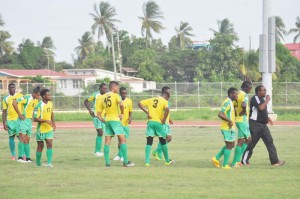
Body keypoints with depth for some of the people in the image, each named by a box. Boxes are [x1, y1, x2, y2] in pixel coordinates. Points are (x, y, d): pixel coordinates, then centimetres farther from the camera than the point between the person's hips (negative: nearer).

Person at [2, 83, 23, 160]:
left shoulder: (20, 96, 4)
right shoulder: (5, 99, 6)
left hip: (19, 119, -1)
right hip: (10, 120, 1)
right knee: (11, 137, 2)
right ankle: (13, 155, 6)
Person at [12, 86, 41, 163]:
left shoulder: (36, 100, 9)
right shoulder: (26, 98, -16)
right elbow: (14, 103, -23)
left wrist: (32, 117, 13)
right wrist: (20, 114, -20)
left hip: (30, 121, 8)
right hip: (23, 119, -8)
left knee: (27, 140, 9)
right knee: (22, 138, -12)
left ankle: (28, 158, 12)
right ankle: (20, 157, -12)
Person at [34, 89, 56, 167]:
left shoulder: (50, 103, 1)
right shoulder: (39, 106, -20)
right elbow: (35, 119, -22)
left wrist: (53, 122, 7)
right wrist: (46, 120, -28)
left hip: (49, 128, 5)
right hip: (41, 129, -5)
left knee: (49, 144, -7)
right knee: (40, 146, 6)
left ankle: (49, 162, -11)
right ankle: (38, 162, 23)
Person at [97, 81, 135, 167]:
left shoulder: (103, 98, 15)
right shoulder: (115, 95, -2)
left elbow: (98, 114, 14)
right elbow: (121, 104, -23)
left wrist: (104, 121, 15)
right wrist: (122, 114, -8)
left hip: (107, 120, 6)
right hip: (115, 119, -6)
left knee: (107, 142, 6)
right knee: (122, 139, -2)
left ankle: (107, 162, 1)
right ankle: (126, 162, -6)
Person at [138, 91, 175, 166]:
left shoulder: (151, 99, 14)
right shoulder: (164, 101, 0)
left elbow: (140, 103, 7)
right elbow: (167, 109, -20)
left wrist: (147, 112, 4)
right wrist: (164, 119, -9)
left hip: (150, 122, 3)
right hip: (158, 122, -3)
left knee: (149, 142, 2)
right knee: (163, 141, 12)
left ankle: (147, 161, -10)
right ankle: (167, 161, 23)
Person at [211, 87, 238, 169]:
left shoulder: (230, 102, 13)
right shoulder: (227, 102, -18)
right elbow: (220, 114, -27)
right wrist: (229, 121, -23)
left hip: (230, 128, 10)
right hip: (228, 128, -10)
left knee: (231, 145, 17)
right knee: (229, 146, -3)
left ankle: (216, 158, 18)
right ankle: (225, 165, 4)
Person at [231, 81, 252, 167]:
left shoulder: (239, 94, 13)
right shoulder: (244, 95, -16)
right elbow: (243, 105, -36)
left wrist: (236, 114, 12)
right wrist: (244, 111, -17)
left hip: (239, 120, 10)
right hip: (243, 120, -10)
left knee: (248, 139, 17)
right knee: (240, 141, -5)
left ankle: (237, 160, 14)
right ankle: (234, 163, -2)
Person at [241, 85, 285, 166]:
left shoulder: (262, 99, 15)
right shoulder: (255, 99, -13)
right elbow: (260, 107, -28)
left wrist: (267, 118, 12)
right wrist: (267, 100, -15)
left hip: (263, 124, 9)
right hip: (255, 124, -9)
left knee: (269, 141, 1)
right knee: (251, 143, -2)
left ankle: (275, 161, 0)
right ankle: (244, 161, 9)